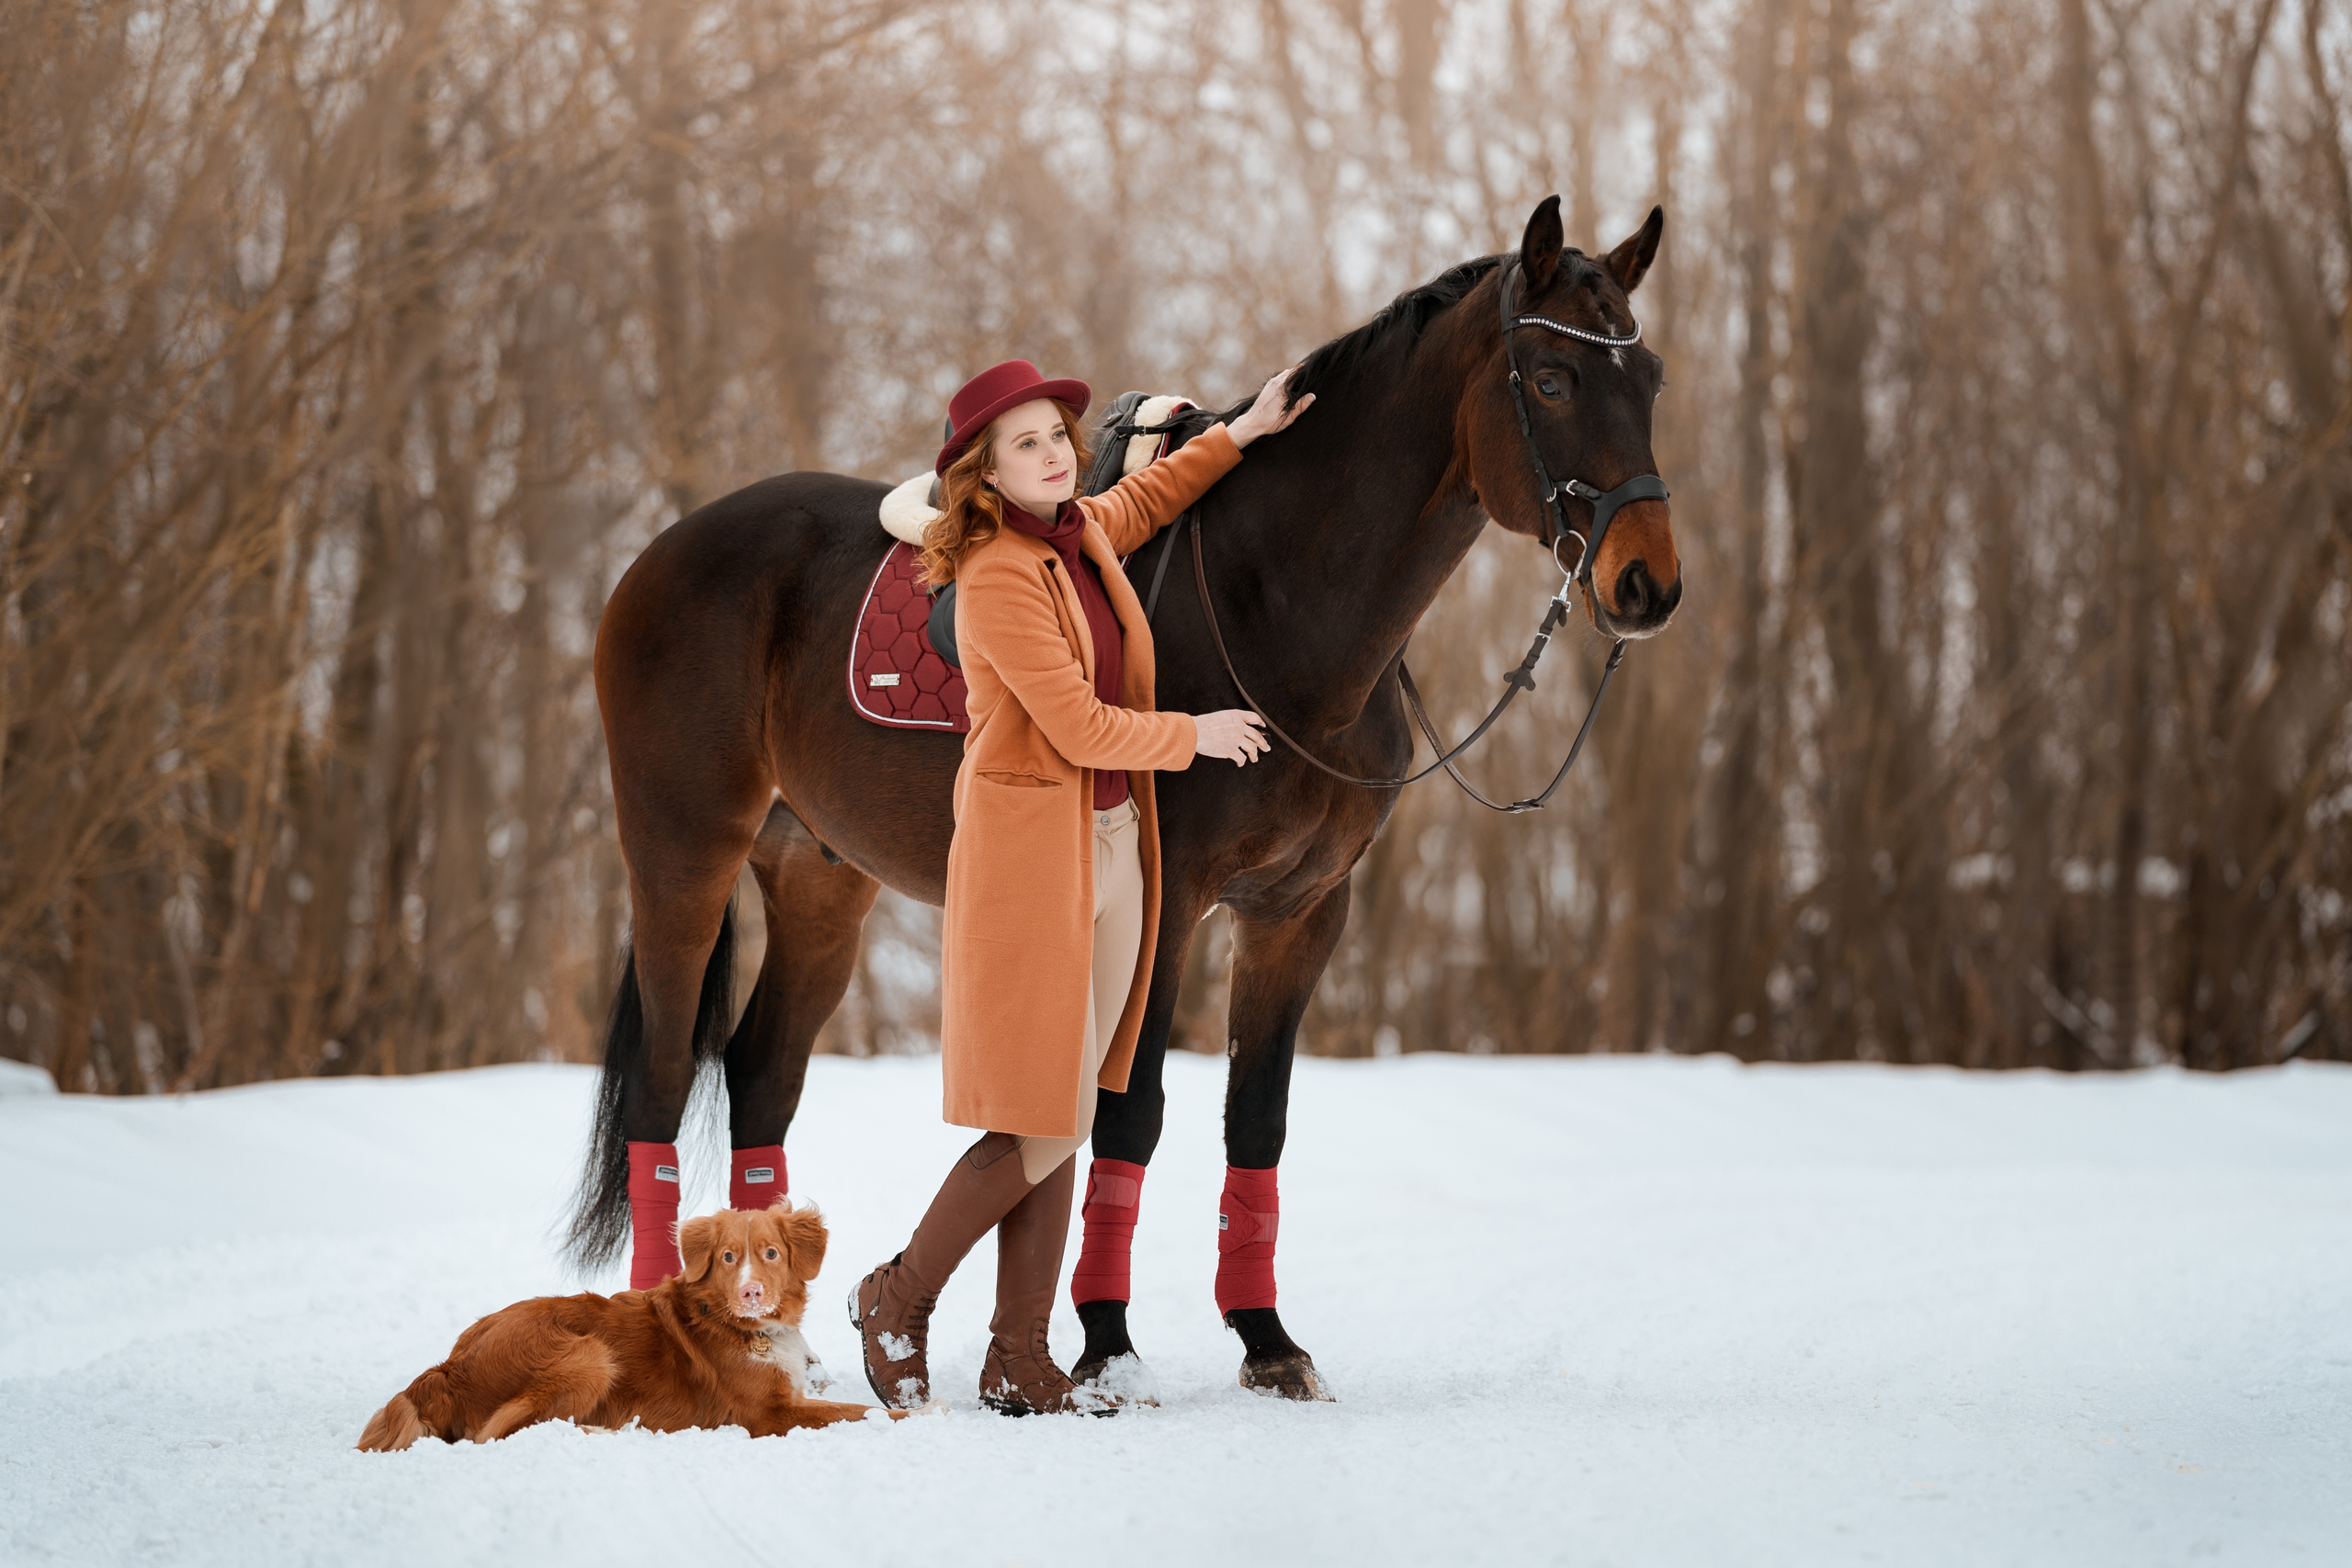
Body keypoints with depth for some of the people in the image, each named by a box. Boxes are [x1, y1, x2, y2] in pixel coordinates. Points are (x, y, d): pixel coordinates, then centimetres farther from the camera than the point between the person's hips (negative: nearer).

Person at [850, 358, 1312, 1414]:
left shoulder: (1084, 533, 8)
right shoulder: (997, 575, -17)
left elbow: (1146, 498, 34)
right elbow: (1080, 727, -18)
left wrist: (1239, 435, 30)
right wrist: (1195, 735, -4)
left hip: (1114, 845, 8)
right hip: (1030, 855, -8)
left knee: (1062, 1124, 8)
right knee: (1044, 1129, -8)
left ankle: (1019, 1361, 12)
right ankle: (898, 1303, 10)